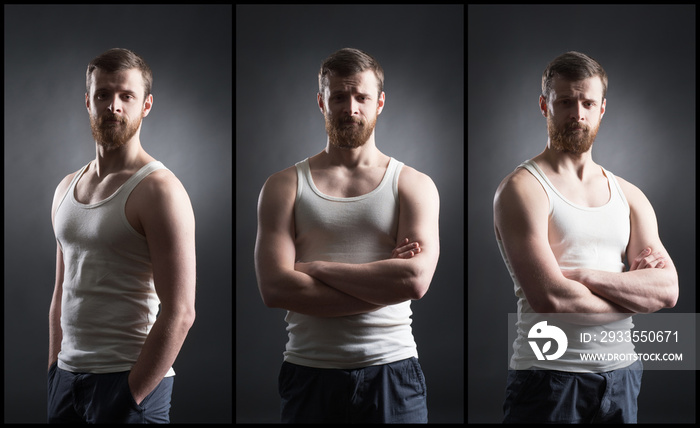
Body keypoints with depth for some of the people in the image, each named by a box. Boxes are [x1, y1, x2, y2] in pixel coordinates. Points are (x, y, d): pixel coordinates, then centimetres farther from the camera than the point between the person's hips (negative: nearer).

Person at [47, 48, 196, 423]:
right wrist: (54, 370, 11)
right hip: (67, 376, 6)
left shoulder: (158, 190, -13)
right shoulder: (67, 188, 10)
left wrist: (131, 396, -18)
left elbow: (179, 314, -18)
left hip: (129, 381, -6)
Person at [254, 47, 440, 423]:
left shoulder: (413, 185, 5)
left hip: (391, 374, 0)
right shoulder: (285, 186, 4)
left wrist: (317, 268, -10)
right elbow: (274, 288, -10)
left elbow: (416, 279, -12)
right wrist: (381, 283, -11)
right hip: (310, 374, 0)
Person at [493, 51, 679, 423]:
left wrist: (585, 274, -13)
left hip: (621, 375, 5)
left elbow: (668, 290, 1)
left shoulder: (629, 195, 11)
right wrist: (635, 294, -5)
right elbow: (549, 296, -19)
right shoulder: (522, 188, -8)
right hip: (550, 376, -5)